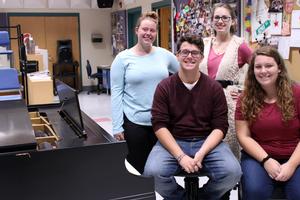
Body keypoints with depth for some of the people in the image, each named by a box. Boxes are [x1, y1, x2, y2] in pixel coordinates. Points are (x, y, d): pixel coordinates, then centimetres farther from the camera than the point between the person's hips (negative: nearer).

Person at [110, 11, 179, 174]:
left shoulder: (165, 55, 3)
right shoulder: (123, 58, -4)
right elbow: (116, 93, -6)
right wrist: (117, 127, -9)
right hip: (134, 122, -2)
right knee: (137, 169, 7)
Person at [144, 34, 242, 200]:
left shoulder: (214, 87, 3)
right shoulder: (164, 87, 0)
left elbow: (220, 126, -2)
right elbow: (159, 125, -8)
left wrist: (201, 153, -18)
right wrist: (181, 156, -20)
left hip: (207, 142, 1)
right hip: (172, 143, -1)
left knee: (232, 172, -25)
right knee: (153, 172, -29)